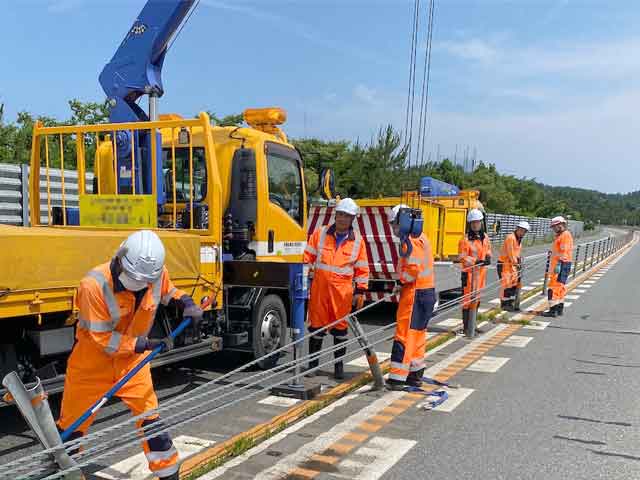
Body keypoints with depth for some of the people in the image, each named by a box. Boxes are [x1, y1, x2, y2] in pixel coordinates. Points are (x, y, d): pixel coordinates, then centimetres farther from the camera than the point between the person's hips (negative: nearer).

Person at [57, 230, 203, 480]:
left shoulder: (157, 272, -15)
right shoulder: (94, 284, -30)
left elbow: (167, 291, 11)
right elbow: (101, 338, -24)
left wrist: (186, 302, -10)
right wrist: (145, 344, -27)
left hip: (132, 357, 3)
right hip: (93, 358, -3)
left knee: (149, 414, 1)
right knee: (74, 420, 8)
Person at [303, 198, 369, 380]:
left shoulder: (357, 240, 4)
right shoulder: (320, 233, 4)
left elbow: (362, 268, 8)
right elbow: (308, 257, 6)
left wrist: (361, 290, 4)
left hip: (342, 290, 0)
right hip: (319, 287, 0)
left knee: (340, 326, 6)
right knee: (317, 325, 6)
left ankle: (339, 365, 18)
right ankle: (312, 363, 18)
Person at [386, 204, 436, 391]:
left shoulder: (412, 240, -16)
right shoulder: (420, 237, 17)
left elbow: (413, 268, -24)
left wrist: (400, 281, -10)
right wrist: (402, 280, 10)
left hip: (415, 293, -10)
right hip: (426, 291, 10)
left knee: (405, 334, -7)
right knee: (417, 334, 16)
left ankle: (397, 378, -4)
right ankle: (415, 375, 25)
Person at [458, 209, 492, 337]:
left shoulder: (485, 237, 9)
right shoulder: (465, 239, -11)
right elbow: (462, 257, -15)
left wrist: (488, 257, 1)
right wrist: (476, 261, -26)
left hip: (481, 272, 7)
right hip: (469, 273, -7)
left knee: (477, 298, 15)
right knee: (468, 298, -6)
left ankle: (472, 325, 27)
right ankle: (466, 327, 1)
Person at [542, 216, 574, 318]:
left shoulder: (565, 235, -13)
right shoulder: (560, 236, 19)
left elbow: (563, 252, -20)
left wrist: (558, 265, -24)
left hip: (561, 264, -11)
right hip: (558, 264, 11)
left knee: (554, 287, -12)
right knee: (560, 287, 14)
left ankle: (553, 310, -13)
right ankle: (560, 309, 20)